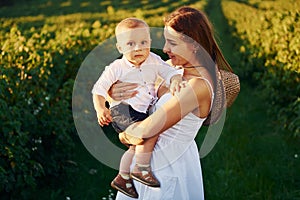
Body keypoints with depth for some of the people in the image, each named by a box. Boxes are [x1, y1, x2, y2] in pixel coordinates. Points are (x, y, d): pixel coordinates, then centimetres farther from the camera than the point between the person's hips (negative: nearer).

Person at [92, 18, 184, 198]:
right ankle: (142, 169, -11)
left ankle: (123, 178, 41)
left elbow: (171, 71, -6)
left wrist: (175, 80, -30)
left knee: (137, 146, 21)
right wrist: (100, 109, -27)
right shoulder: (116, 68, -13)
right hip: (122, 110, -7)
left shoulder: (154, 61, -1)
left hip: (142, 112, 7)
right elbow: (99, 90, -10)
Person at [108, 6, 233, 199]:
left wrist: (125, 134, -10)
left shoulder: (199, 86, -29)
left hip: (170, 167, -8)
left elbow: (148, 129, -29)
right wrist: (114, 92, -13)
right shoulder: (173, 66, -4)